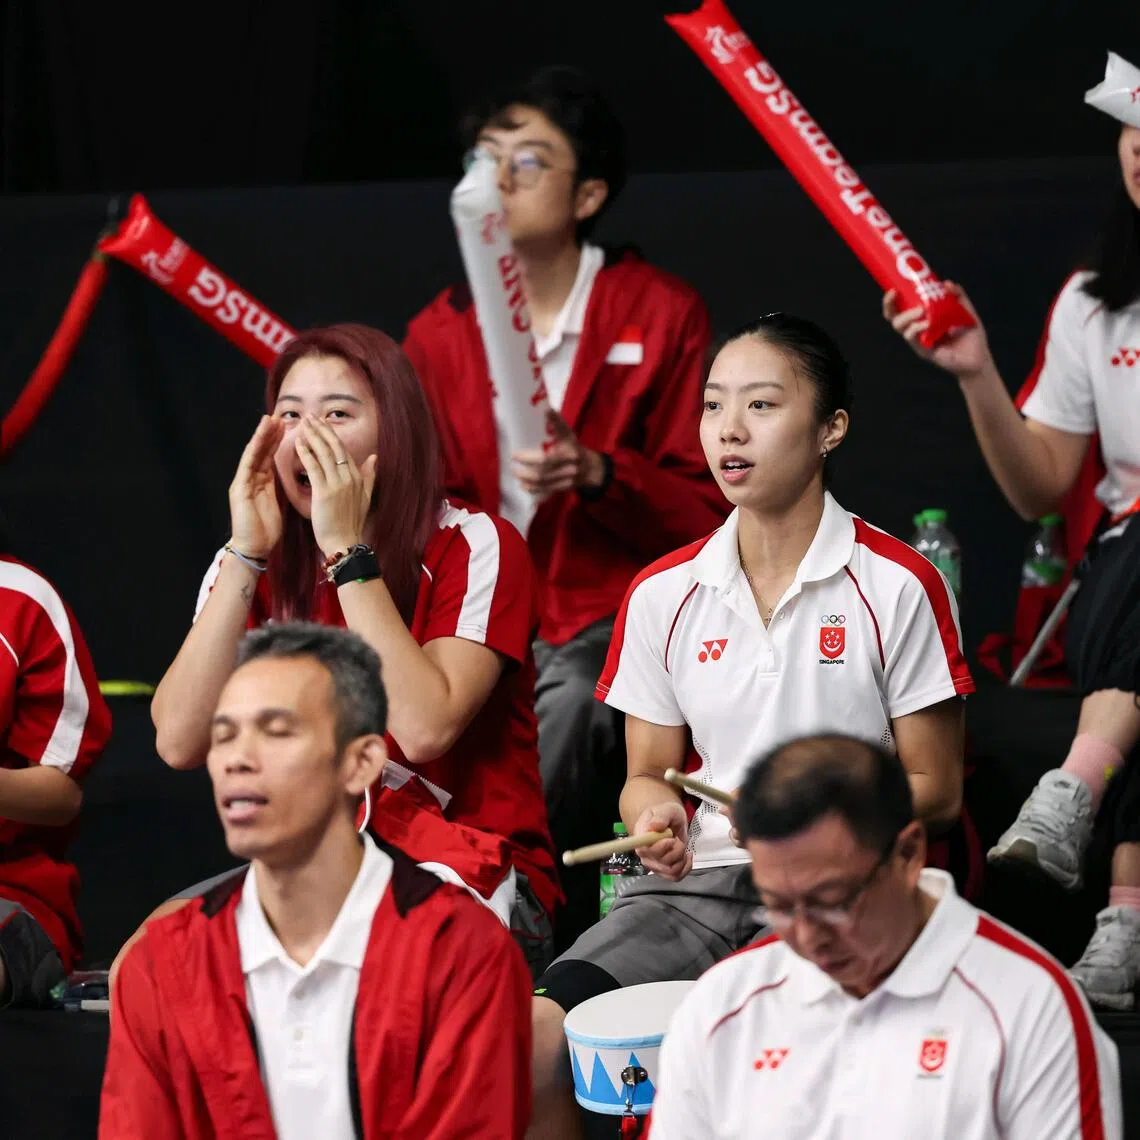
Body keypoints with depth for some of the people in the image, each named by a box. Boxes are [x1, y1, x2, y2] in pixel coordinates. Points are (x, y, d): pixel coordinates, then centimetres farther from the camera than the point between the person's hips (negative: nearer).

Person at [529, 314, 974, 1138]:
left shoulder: (896, 588, -3)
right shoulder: (663, 596, 10)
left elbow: (936, 792, 0)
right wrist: (657, 813, -7)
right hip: (699, 881, 4)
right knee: (533, 1036, -19)